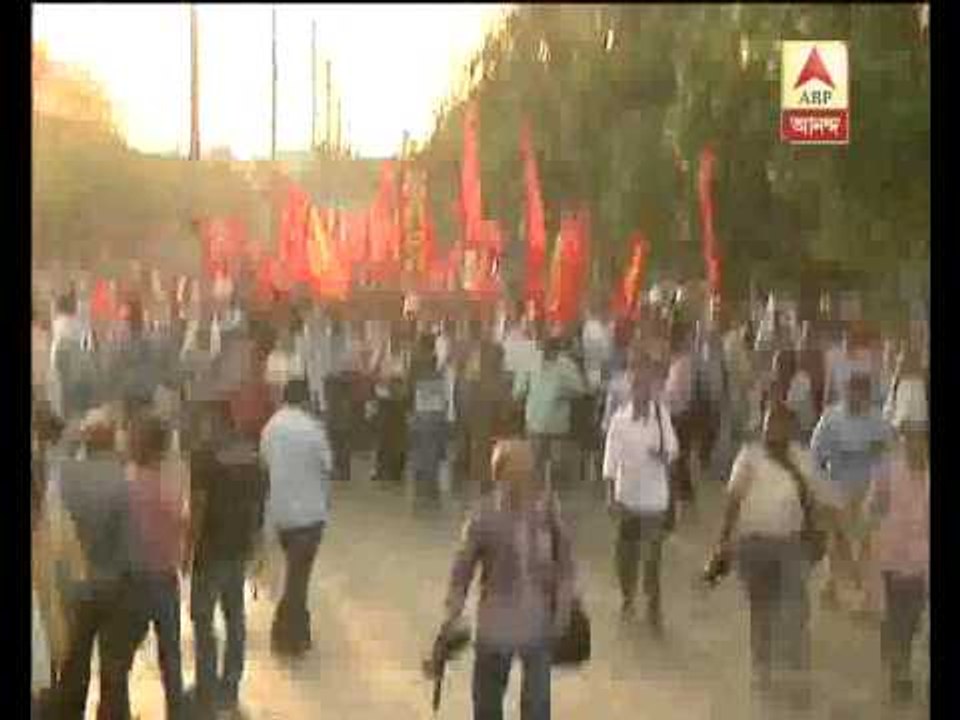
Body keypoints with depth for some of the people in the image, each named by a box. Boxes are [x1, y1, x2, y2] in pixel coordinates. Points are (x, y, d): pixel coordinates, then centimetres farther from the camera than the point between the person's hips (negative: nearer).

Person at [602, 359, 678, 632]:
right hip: (628, 494, 0)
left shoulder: (662, 414, -4)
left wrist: (665, 454, -17)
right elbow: (611, 456, -5)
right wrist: (610, 494, -8)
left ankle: (654, 607, 13)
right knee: (626, 551, 11)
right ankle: (628, 598, 33)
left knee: (653, 553, 1)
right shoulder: (620, 419, -8)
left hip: (654, 495, 0)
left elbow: (672, 447, 7)